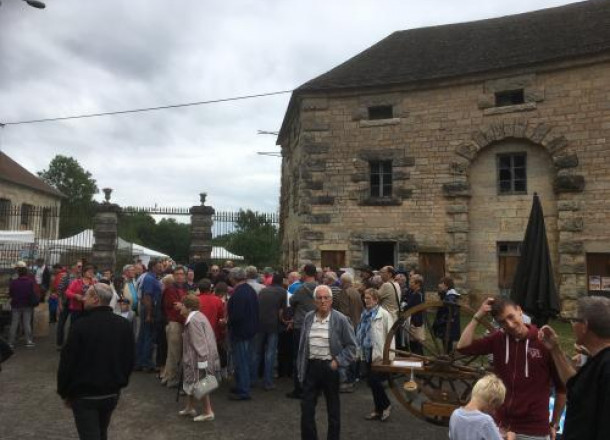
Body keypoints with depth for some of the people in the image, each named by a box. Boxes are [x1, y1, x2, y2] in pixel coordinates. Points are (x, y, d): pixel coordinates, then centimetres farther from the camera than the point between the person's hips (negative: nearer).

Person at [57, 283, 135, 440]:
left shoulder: (81, 325, -18)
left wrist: (65, 393, 1)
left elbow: (67, 361, -13)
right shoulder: (124, 325, -1)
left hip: (84, 395, -5)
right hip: (112, 393, 5)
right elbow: (130, 359, 6)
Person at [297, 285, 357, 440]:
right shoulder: (308, 318, 2)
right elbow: (302, 345, 9)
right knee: (306, 407, 5)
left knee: (333, 409, 13)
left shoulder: (340, 319, -10)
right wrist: (301, 368, 8)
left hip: (330, 367, -3)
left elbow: (351, 345, -4)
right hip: (311, 366, 3)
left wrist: (338, 361, -14)